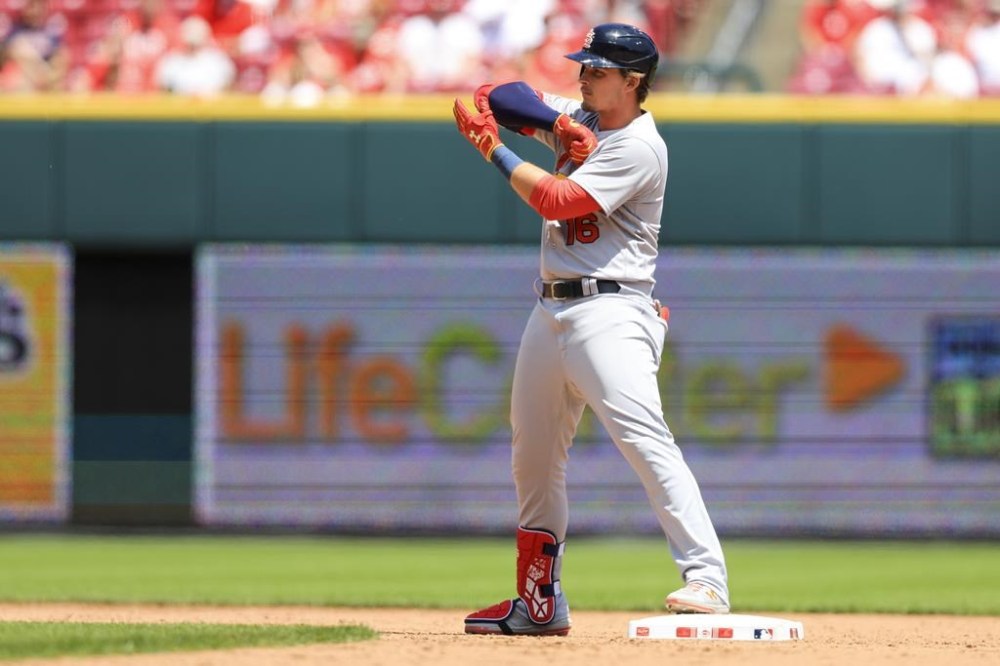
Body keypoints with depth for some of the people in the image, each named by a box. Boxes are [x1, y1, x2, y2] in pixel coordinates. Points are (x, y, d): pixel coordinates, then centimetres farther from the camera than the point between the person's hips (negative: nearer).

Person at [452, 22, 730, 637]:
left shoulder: (640, 148, -12)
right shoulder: (581, 118, 12)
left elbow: (557, 200, -18)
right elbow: (497, 98, 8)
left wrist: (494, 149, -9)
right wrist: (558, 125, -8)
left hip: (610, 312, -9)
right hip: (552, 308, 9)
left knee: (644, 436, -24)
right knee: (534, 457, 13)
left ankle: (707, 579, -30)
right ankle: (539, 604, 23)